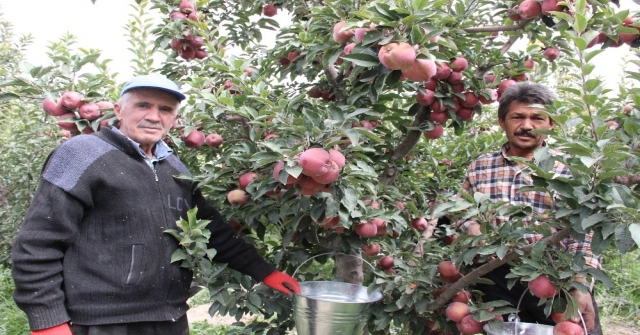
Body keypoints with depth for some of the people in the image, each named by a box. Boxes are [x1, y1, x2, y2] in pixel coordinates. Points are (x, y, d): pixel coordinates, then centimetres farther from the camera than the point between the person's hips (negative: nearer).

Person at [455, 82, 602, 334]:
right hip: (497, 283, 2)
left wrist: (582, 289, -12)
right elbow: (462, 216, 15)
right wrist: (475, 231, -7)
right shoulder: (479, 167, 9)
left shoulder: (569, 169, 1)